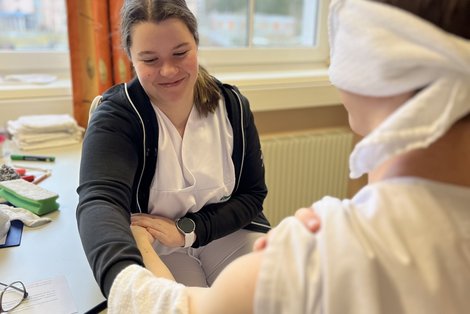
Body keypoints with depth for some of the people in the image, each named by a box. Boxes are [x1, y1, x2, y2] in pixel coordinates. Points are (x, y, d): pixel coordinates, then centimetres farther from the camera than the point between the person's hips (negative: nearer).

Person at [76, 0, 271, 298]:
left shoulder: (233, 105, -7)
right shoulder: (115, 117, -18)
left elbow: (252, 195, -3)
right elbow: (100, 201, -36)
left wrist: (188, 230, -18)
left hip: (228, 232, 3)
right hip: (152, 247, -2)